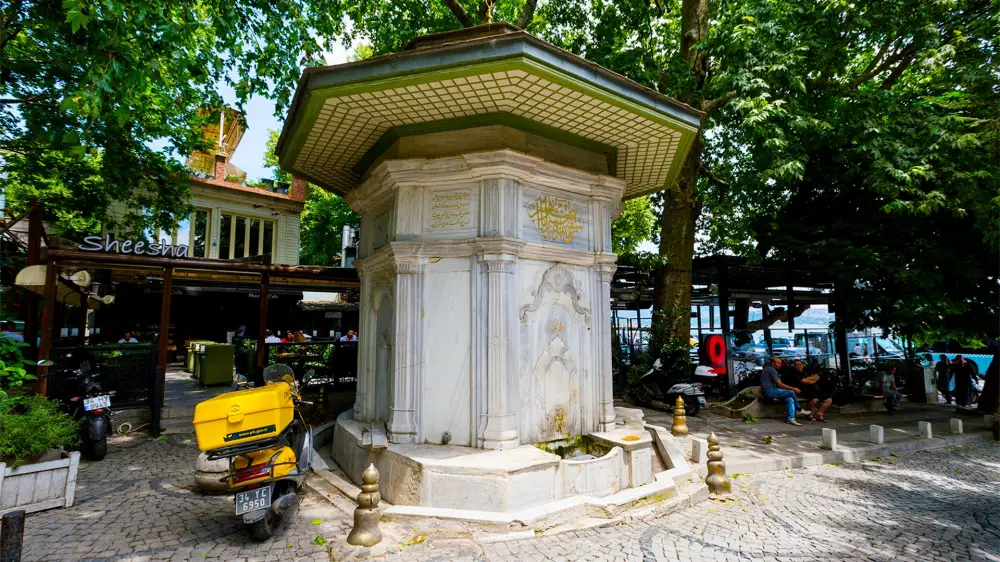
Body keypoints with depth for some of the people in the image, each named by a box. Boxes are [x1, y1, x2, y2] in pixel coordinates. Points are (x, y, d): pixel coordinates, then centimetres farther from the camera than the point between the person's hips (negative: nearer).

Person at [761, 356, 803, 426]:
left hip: (770, 391, 10)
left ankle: (790, 418, -16)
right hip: (769, 391, -10)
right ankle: (798, 410, 5)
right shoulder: (772, 370, -10)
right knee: (791, 392, -14)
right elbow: (780, 384, -14)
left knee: (790, 399, -7)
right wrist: (793, 388, -9)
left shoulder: (768, 369, 22)